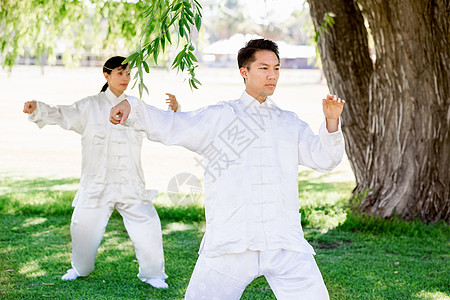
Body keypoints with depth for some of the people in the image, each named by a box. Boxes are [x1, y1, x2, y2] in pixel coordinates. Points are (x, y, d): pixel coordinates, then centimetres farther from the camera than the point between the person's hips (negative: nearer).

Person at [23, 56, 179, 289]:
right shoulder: (90, 107, 3)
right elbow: (63, 115, -3)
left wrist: (173, 112, -14)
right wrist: (37, 108, -21)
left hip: (130, 182, 1)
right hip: (97, 182, -1)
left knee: (148, 225, -7)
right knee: (84, 226, 6)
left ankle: (151, 273, 15)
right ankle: (81, 268, 35)